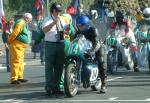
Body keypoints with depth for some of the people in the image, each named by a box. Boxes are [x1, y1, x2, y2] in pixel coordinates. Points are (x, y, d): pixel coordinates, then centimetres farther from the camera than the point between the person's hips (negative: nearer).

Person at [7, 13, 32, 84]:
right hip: (17, 45, -11)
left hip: (21, 46, 11)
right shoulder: (21, 23, -14)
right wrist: (9, 41, -12)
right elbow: (14, 33, -20)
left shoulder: (24, 24, 20)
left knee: (21, 62, 16)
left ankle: (19, 77, 24)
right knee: (16, 62, -12)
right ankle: (14, 79, -13)